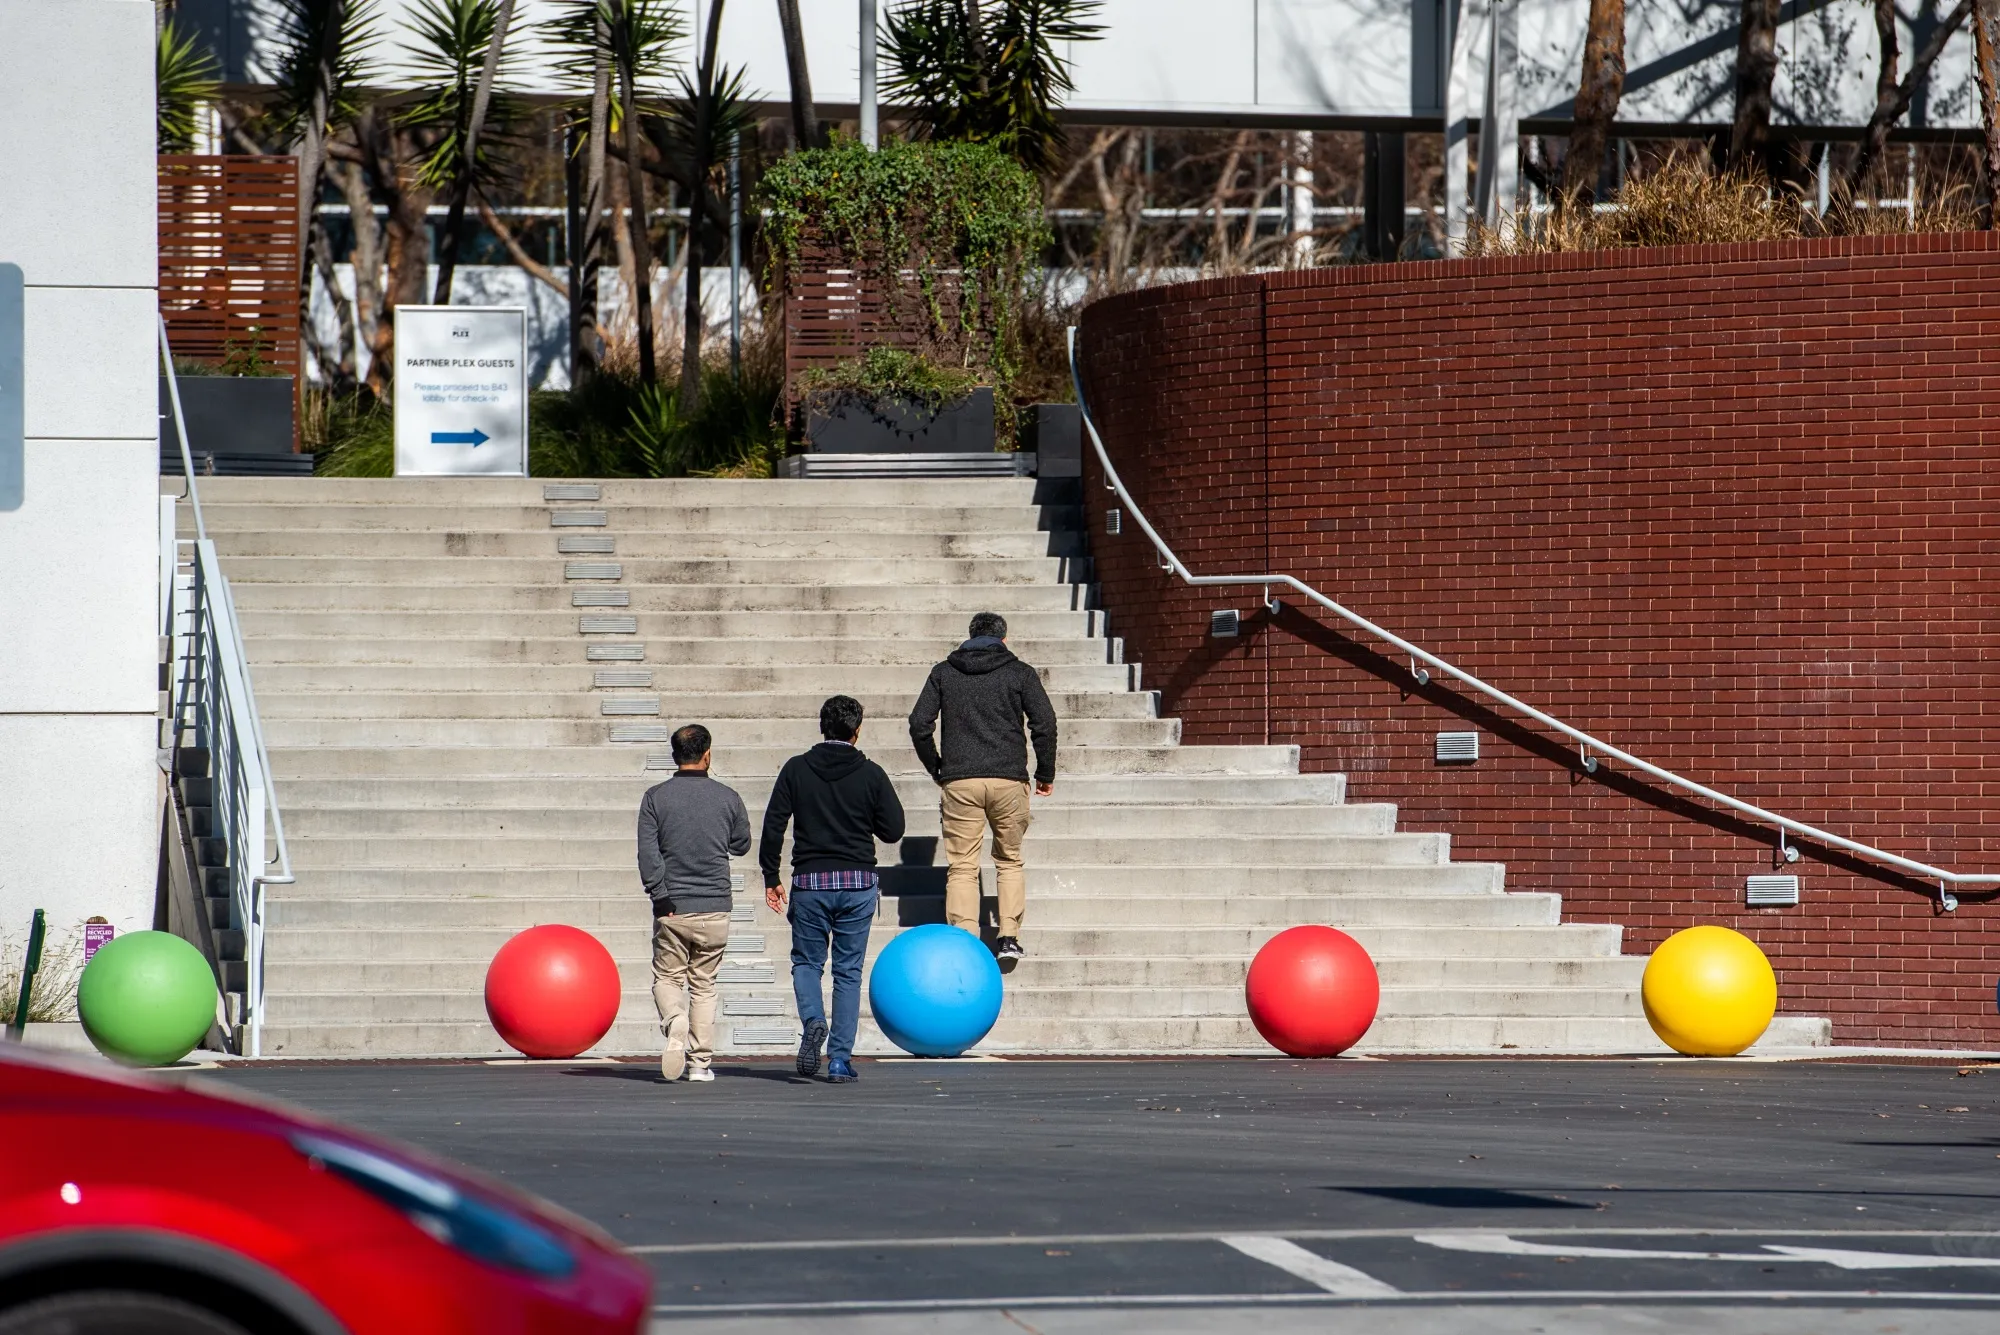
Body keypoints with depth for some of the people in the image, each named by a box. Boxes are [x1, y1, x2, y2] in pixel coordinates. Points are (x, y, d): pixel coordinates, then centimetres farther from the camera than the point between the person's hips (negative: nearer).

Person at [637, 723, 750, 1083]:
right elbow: (741, 845, 15)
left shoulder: (655, 798, -2)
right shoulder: (727, 797, 1)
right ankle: (700, 1062, 6)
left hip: (672, 909, -1)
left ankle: (675, 1023, -20)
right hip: (715, 907, 1)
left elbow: (647, 853, -10)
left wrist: (661, 897, -8)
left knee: (667, 978, 11)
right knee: (704, 985, 10)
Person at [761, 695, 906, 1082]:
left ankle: (813, 1020, -16)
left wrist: (771, 877, 7)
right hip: (859, 883, 0)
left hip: (810, 882, 0)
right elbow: (893, 830, -1)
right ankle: (840, 1058, 3)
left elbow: (773, 827, -2)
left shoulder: (796, 770, 0)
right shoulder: (871, 774, -2)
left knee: (806, 961, 14)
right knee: (849, 970, 7)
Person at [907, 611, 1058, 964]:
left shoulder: (943, 673, 9)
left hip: (959, 781, 0)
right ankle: (1009, 937, 5)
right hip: (1008, 780, 0)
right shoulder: (1020, 673, 5)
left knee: (962, 867, 2)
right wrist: (1046, 773, 9)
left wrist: (936, 769, 16)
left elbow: (919, 725, 4)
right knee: (1010, 861, 15)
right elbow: (1044, 724, -2)